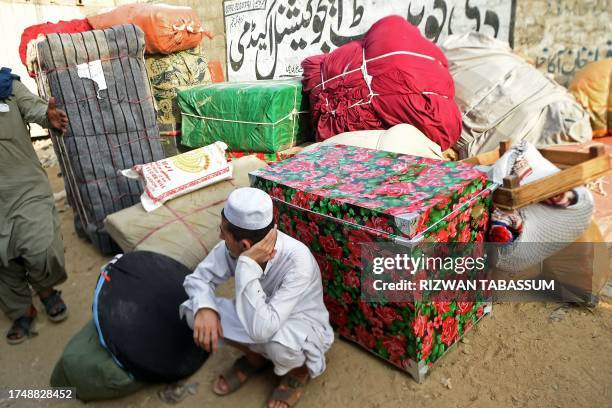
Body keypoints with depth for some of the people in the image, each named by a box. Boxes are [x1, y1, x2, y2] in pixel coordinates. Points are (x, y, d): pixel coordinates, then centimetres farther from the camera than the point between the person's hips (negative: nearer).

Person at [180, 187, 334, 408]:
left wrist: (247, 265, -43)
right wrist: (204, 308, -28)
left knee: (279, 342, -40)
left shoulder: (298, 261, -38)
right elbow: (199, 276, -8)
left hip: (302, 326, -5)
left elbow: (261, 329, -44)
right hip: (260, 316, 5)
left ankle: (299, 371, 0)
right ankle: (255, 357, 12)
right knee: (194, 311, -13)